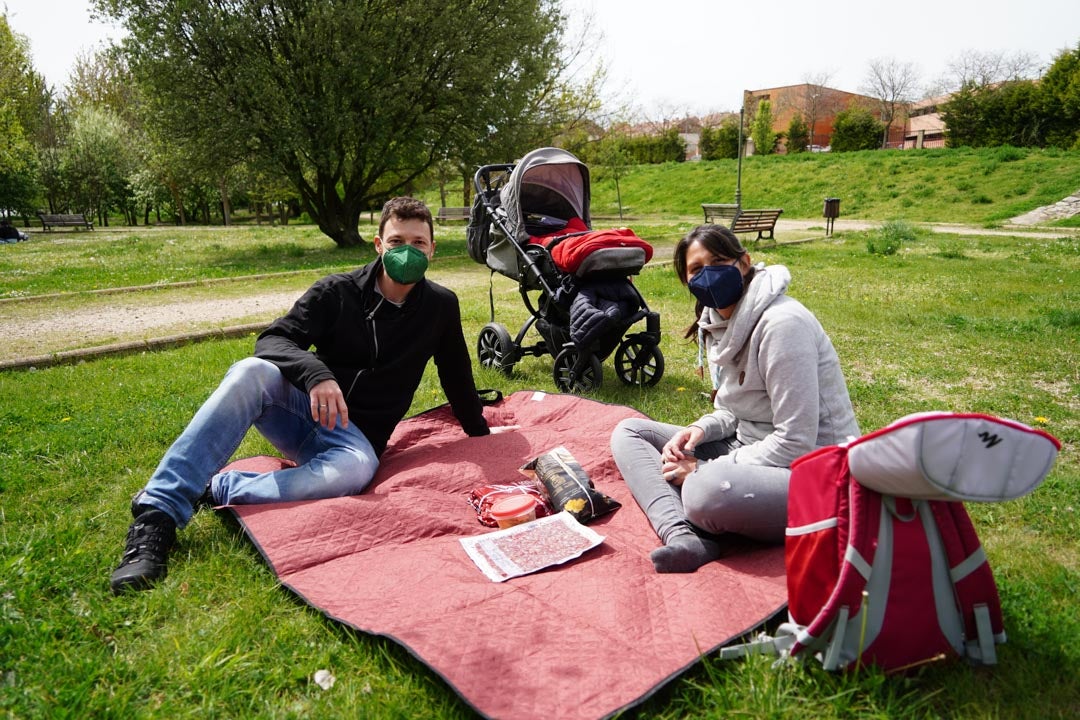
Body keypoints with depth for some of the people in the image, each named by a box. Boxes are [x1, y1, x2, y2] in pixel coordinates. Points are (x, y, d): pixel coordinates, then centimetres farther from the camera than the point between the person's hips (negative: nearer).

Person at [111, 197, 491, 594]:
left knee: (356, 469, -38)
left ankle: (213, 490, -24)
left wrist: (481, 435, 21)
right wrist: (316, 373, -30)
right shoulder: (337, 292, 0)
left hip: (355, 434, 0)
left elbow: (458, 378, 16)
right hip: (304, 407, 1)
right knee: (251, 373, -33)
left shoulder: (441, 306, 5)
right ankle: (157, 515, -35)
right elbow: (272, 340, -10)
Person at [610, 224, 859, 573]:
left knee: (709, 489, -40)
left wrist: (703, 470, -18)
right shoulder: (721, 322, 5)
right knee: (628, 432, 4)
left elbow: (795, 443, -23)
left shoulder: (782, 323, -21)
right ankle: (682, 537, -20)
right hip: (752, 449, 9)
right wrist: (702, 429, -7)